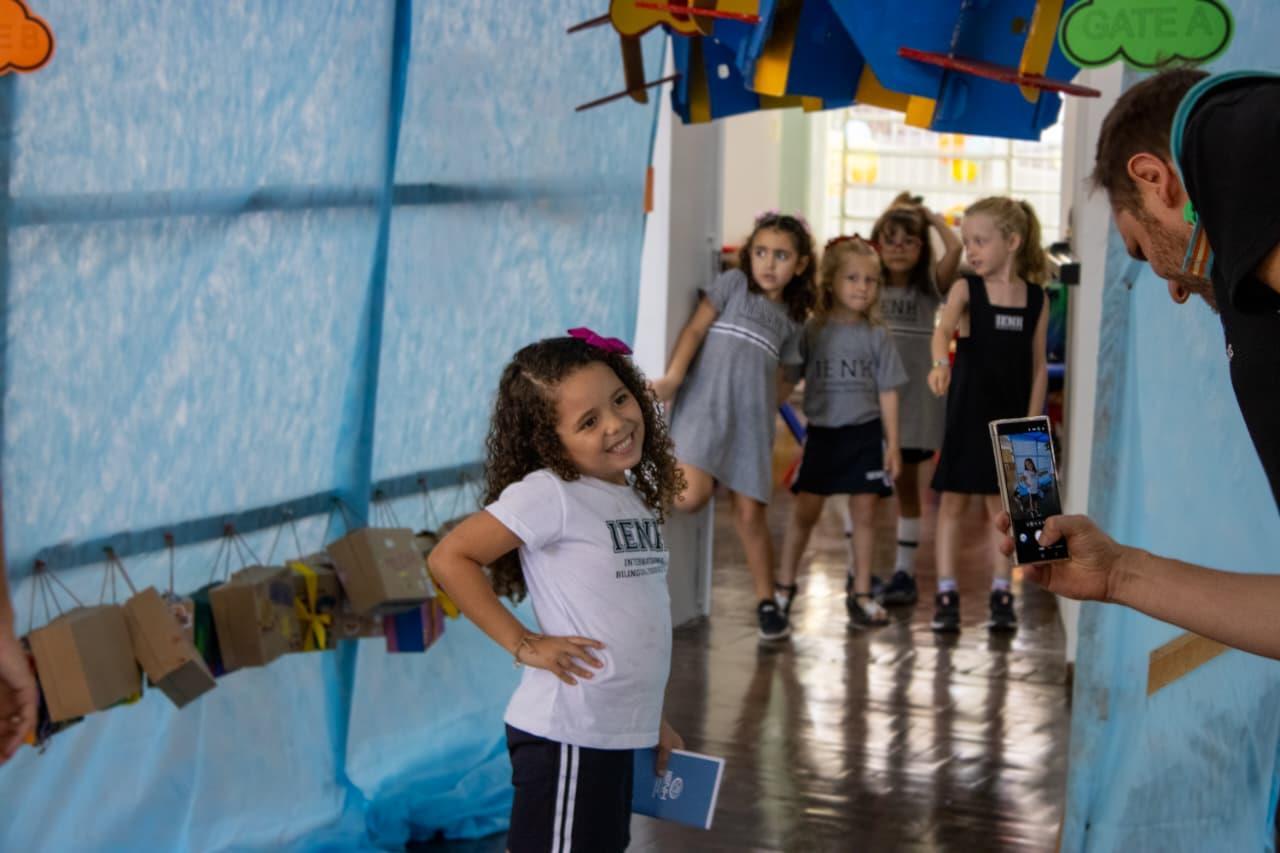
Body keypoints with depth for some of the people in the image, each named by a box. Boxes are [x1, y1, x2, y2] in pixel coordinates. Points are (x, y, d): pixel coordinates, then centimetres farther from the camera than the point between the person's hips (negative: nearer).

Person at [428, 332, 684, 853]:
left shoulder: (634, 496, 10)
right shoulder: (549, 494, -14)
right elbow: (450, 558, -18)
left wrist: (652, 720, 20)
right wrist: (523, 645, -18)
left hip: (617, 733, 8)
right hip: (566, 735, -8)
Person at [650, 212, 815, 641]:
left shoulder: (791, 319, 17)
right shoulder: (733, 284, 7)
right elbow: (696, 328, -2)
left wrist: (779, 421, 12)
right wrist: (673, 376, -16)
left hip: (752, 420, 3)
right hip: (705, 406, -3)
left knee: (750, 514, 2)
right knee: (692, 496, -23)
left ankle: (766, 602, 15)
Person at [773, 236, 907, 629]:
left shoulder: (877, 335, 0)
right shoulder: (812, 331, -2)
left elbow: (887, 392, 2)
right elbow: (787, 379, 1)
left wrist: (892, 443, 0)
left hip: (864, 434, 1)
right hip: (821, 432, 0)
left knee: (864, 512, 5)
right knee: (804, 511, 3)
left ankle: (860, 593, 15)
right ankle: (784, 585, 17)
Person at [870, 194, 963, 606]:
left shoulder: (929, 286, -1)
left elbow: (954, 248, -14)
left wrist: (930, 215, -3)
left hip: (913, 396, -1)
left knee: (906, 481, 5)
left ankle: (904, 571, 10)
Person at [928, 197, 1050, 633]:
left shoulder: (1036, 299, 0)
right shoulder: (966, 289, -5)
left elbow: (1039, 365, 3)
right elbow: (944, 327, -25)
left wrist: (1031, 424, -2)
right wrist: (940, 363, -46)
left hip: (1010, 416, 1)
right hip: (967, 412, -1)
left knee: (1001, 502, 8)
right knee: (953, 500, 2)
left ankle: (1001, 592, 16)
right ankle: (947, 593, 7)